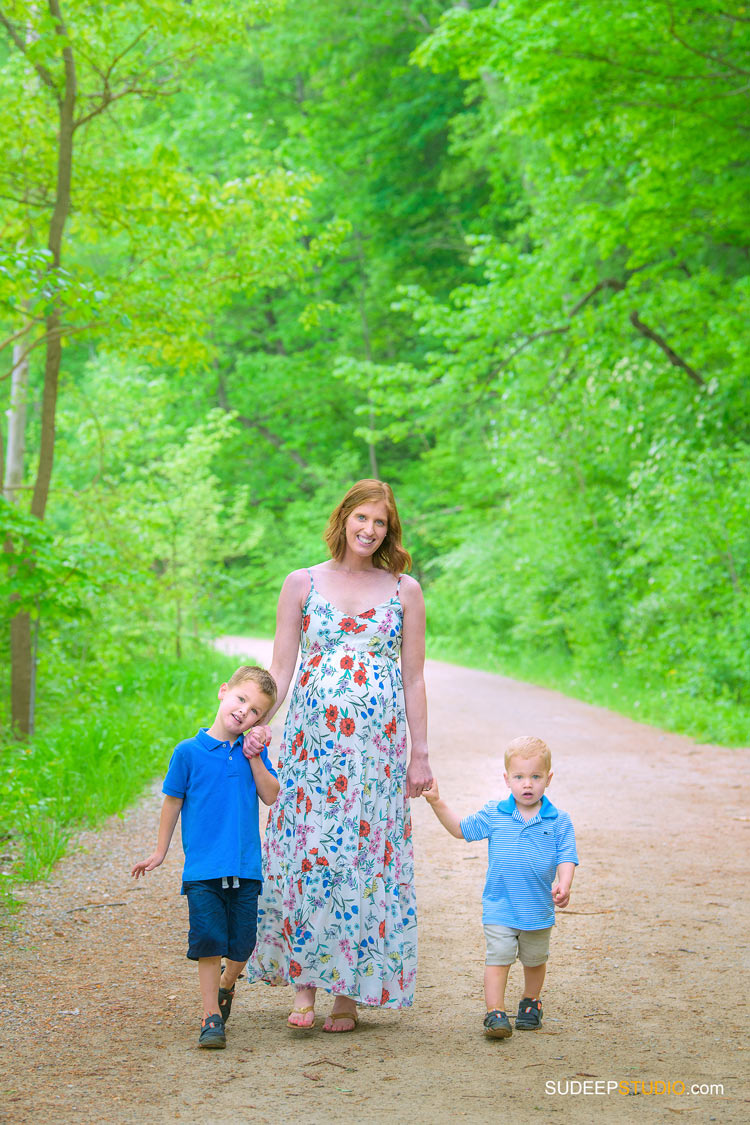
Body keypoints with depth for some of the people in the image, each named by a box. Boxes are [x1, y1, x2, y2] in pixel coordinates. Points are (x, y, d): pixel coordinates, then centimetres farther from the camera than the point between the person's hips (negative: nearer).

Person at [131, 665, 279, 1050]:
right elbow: (173, 801, 7)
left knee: (242, 943, 6)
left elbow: (271, 796, -1)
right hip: (203, 868, -3)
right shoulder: (189, 752, -2)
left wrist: (254, 758, -8)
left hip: (245, 867, 3)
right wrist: (160, 852, 12)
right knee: (208, 939, -7)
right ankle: (211, 1015, 3)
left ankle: (226, 986, 36)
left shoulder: (254, 751, 7)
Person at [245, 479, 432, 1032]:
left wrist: (420, 754, 5)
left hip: (377, 744, 0)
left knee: (366, 857, -1)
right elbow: (279, 672, 5)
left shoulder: (405, 591, 6)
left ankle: (352, 992, 8)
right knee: (306, 855, -5)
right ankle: (304, 985, 2)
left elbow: (413, 680, 7)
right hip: (312, 738, 0)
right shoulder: (302, 584, 6)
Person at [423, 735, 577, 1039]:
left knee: (534, 961, 18)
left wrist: (563, 885, -25)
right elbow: (461, 829, 9)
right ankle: (495, 1012, -7)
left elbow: (566, 857, -7)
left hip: (538, 908, 1)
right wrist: (437, 803, -1)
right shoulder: (493, 815, -2)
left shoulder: (558, 821, -5)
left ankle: (531, 1003, 39)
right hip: (499, 908, -1)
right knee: (498, 958, -9)